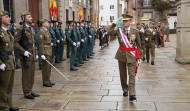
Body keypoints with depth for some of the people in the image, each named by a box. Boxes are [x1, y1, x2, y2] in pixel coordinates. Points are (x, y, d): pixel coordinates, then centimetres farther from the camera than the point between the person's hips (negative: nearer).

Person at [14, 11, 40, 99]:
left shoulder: (31, 29, 14)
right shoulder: (20, 29, -12)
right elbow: (15, 43, -16)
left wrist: (35, 53, 18)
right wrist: (23, 51, -21)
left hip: (32, 55, 8)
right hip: (26, 56, -8)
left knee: (32, 74, 13)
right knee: (26, 75, 0)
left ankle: (30, 91, 24)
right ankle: (27, 93, 10)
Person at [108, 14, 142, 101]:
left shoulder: (135, 32, -1)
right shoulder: (119, 30, 2)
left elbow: (138, 44, 6)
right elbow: (109, 32, 0)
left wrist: (138, 55, 4)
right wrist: (114, 23, -4)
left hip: (131, 55, -2)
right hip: (121, 54, 2)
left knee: (132, 74, -9)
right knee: (123, 74, 11)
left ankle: (132, 94, -12)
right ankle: (125, 90, 29)